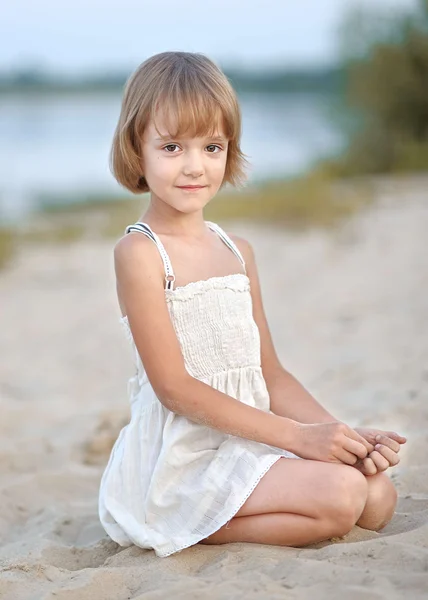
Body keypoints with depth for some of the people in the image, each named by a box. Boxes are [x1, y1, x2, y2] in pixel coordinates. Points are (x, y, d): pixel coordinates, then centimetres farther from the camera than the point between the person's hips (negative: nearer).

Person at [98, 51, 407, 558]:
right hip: (183, 455, -8)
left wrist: (340, 436, -3)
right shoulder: (139, 252, -11)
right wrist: (298, 436, -19)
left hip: (249, 438, 8)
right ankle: (193, 527, -4)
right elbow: (175, 387, -16)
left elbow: (270, 375, 13)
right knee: (341, 495, -21)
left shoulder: (237, 252, 12)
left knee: (379, 498, -3)